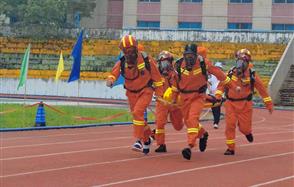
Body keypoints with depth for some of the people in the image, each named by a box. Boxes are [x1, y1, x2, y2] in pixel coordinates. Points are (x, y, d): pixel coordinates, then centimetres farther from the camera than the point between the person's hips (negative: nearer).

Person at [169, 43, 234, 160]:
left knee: (193, 118, -23)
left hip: (198, 96, -4)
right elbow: (176, 81, 7)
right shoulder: (179, 65, -8)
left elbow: (217, 72, 0)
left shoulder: (203, 63, -15)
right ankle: (203, 134, 41)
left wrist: (230, 84, 12)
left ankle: (190, 146, -29)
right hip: (184, 96, 4)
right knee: (187, 121, 11)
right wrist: (174, 98, 15)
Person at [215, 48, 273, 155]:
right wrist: (218, 96, -10)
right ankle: (230, 148, 1)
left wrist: (269, 104, 4)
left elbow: (262, 89, 1)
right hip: (231, 103, 1)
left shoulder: (252, 75, -5)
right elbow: (222, 84, 6)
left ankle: (247, 132, 41)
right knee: (230, 125, -9)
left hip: (245, 105, -1)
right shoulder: (231, 73, -1)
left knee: (244, 127, 2)